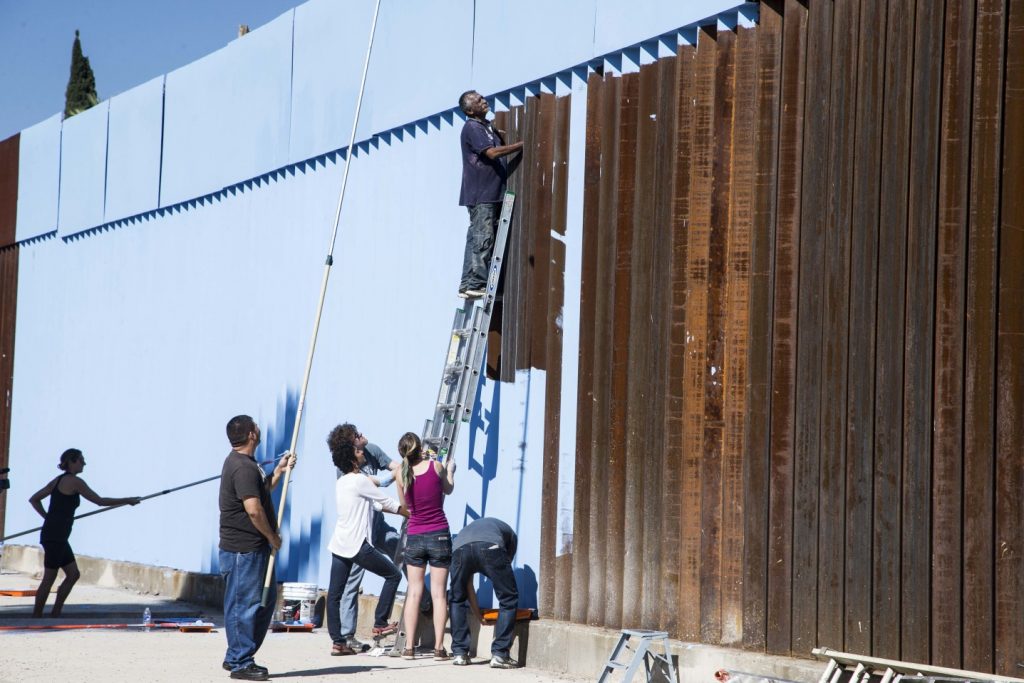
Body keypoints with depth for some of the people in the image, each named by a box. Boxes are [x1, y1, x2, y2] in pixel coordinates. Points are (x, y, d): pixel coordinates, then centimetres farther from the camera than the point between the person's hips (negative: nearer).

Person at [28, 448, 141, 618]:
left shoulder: (59, 480, 15)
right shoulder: (75, 481, -11)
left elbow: (34, 499, 18)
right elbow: (100, 501, -10)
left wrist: (48, 517, 13)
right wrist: (127, 501, -3)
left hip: (59, 537, 9)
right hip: (55, 536, -9)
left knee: (73, 574, 12)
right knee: (49, 578, -4)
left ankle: (55, 614, 14)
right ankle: (36, 618, 1)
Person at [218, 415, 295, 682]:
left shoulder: (245, 463, 16)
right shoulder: (243, 467, -18)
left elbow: (261, 492, 29)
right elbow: (254, 509, -25)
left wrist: (278, 472, 16)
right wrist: (273, 537, -13)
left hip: (255, 548, 11)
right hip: (243, 549, -11)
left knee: (265, 600, 16)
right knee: (244, 604, -5)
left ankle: (236, 657, 22)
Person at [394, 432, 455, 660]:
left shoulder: (402, 474, -4)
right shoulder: (435, 466, -8)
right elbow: (448, 489, 12)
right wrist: (450, 470, 31)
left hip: (414, 537, 2)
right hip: (439, 536, -2)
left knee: (414, 592, 8)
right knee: (438, 593, 1)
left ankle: (409, 647, 4)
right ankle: (439, 648, 0)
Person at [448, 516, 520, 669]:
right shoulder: (508, 532, 40)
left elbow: (467, 585, 43)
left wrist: (479, 615, 52)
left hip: (459, 548, 2)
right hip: (491, 547, -2)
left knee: (457, 600, 26)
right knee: (509, 598, 16)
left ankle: (460, 653, 20)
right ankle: (499, 655, 11)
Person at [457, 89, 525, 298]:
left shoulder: (487, 126, 19)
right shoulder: (472, 128, -10)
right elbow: (492, 152, -19)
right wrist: (522, 145, -18)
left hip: (492, 193, 9)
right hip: (480, 194, -9)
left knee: (483, 238, 9)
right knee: (481, 238, -12)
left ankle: (471, 284, 11)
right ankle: (472, 285, -13)